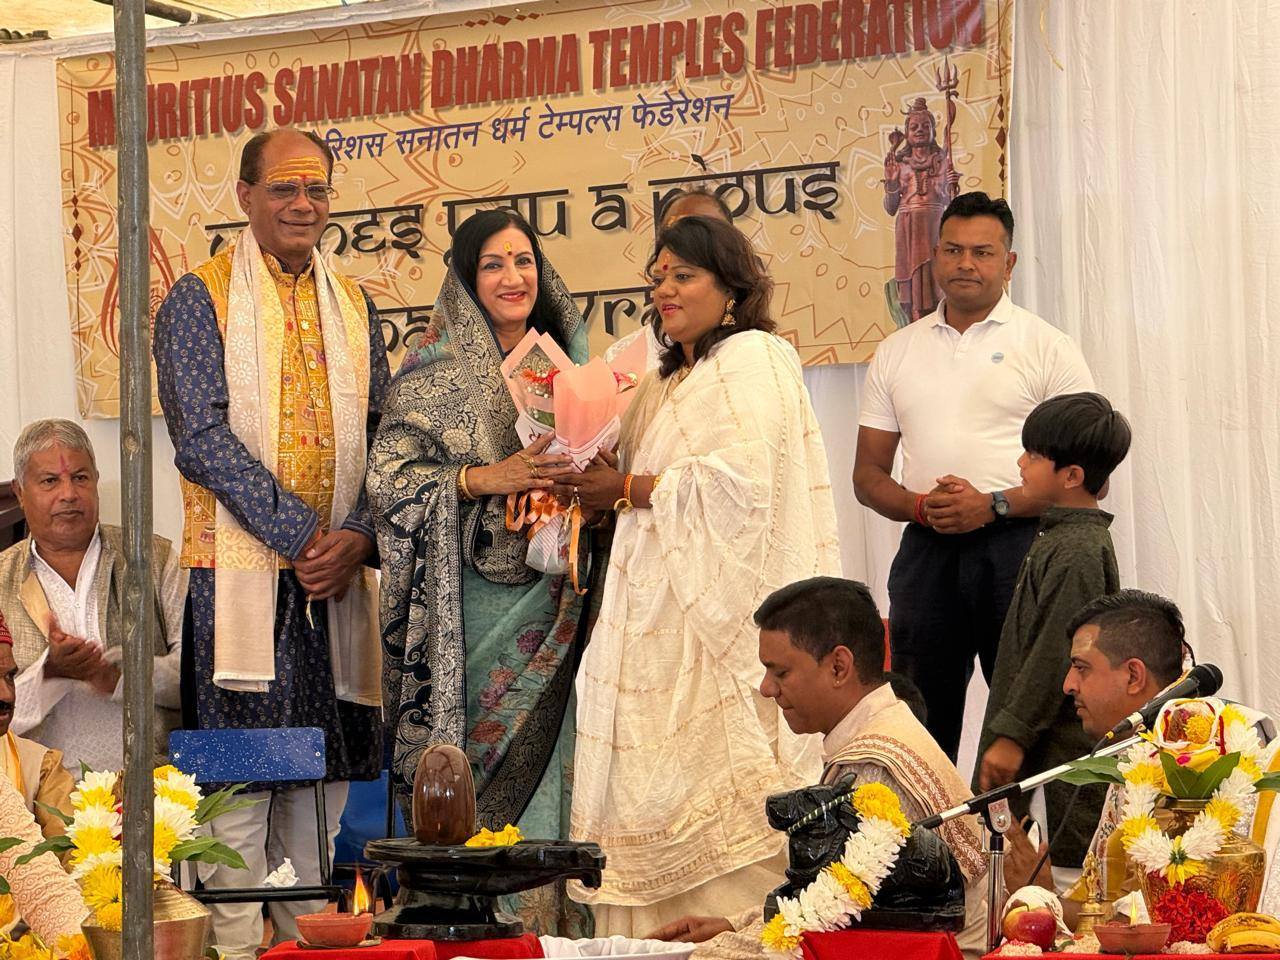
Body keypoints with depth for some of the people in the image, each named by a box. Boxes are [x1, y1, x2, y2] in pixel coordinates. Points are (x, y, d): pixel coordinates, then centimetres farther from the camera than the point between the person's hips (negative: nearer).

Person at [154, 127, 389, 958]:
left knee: (324, 766, 7)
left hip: (337, 573, 5)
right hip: (240, 567, -5)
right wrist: (300, 533, -16)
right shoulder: (201, 299, -1)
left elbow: (380, 435, 11)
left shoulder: (353, 307, 15)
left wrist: (356, 534, -7)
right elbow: (204, 438, -10)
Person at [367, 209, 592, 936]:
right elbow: (389, 477, -7)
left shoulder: (565, 363, 13)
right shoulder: (436, 372, -1)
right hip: (475, 599, -4)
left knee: (549, 761, 1)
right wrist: (484, 479, -17)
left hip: (553, 602, 4)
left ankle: (555, 920, 6)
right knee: (479, 766, -5)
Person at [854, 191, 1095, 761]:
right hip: (927, 550, 3)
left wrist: (993, 506, -15)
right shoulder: (896, 353, 14)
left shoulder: (1047, 348, 3)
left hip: (1015, 545, -3)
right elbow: (868, 474, 15)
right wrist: (920, 507, -7)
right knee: (922, 720, 5)